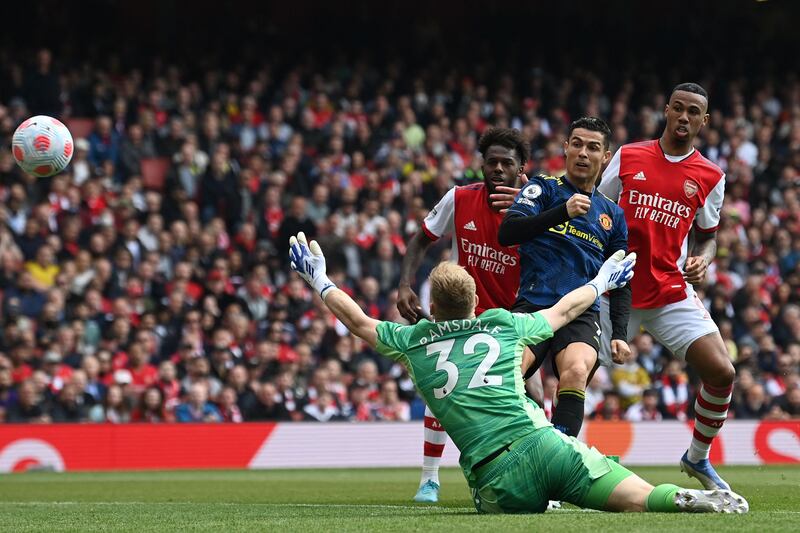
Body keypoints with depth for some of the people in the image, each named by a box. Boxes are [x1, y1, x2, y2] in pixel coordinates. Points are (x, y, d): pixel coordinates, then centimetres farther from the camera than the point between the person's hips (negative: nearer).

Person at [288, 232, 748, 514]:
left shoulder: (413, 341, 16)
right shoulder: (503, 324, 18)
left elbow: (360, 322, 33)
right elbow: (564, 310, 36)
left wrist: (320, 281, 49)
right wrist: (602, 281, 55)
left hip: (495, 483, 0)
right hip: (543, 445, 1)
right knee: (642, 499, -4)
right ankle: (691, 500, -36)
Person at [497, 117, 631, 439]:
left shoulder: (613, 215, 22)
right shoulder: (542, 188, 13)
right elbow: (507, 233, -5)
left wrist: (619, 335, 11)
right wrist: (563, 212, -14)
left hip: (582, 314, 2)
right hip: (532, 305, -2)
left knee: (576, 371, -32)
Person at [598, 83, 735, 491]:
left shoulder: (710, 177, 6)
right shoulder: (628, 156, 3)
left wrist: (702, 259, -4)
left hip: (673, 294, 1)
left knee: (722, 372, -11)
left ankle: (698, 458, 12)